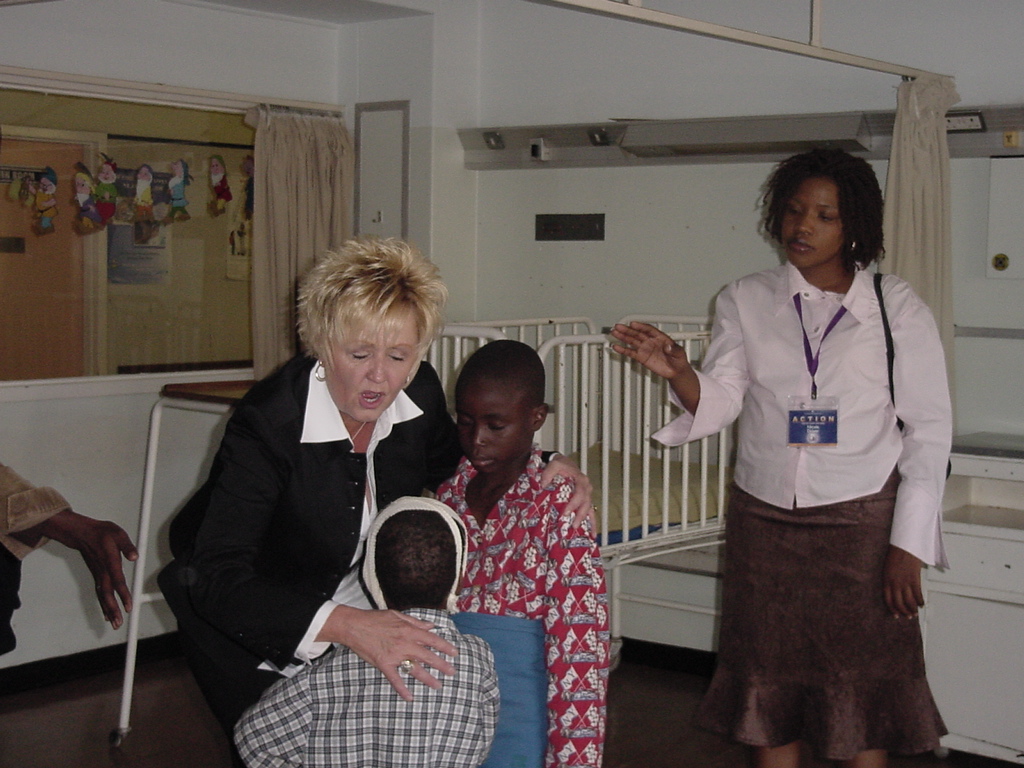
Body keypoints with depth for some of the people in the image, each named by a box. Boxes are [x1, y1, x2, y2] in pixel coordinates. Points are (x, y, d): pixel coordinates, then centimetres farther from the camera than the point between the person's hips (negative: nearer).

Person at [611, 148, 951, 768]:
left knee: (862, 688, 3)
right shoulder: (747, 301, 6)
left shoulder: (896, 308, -1)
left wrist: (909, 543, -8)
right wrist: (678, 372, -25)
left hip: (861, 523, -2)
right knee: (770, 680, 9)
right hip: (764, 518, 3)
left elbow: (929, 429, -2)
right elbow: (720, 400, -2)